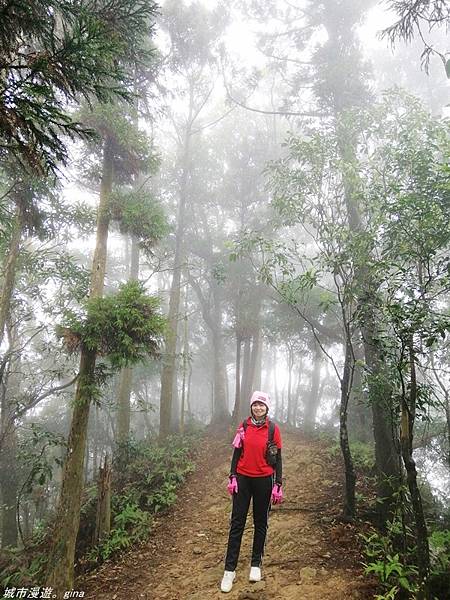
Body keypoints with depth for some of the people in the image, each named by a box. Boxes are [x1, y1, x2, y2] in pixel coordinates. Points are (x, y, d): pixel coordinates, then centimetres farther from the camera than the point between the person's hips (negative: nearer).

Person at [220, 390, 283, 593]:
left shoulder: (273, 429, -5)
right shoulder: (244, 427, 0)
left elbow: (277, 458, -2)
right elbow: (237, 453, 5)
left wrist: (278, 485, -4)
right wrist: (232, 478, -1)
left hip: (264, 480, -1)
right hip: (243, 479, 1)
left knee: (260, 523, 11)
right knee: (237, 523, 3)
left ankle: (256, 564, 26)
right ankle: (230, 570, 9)